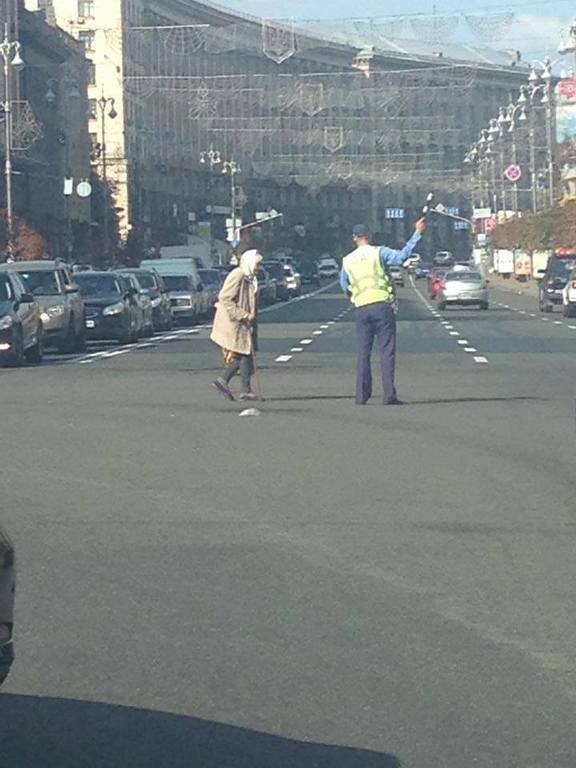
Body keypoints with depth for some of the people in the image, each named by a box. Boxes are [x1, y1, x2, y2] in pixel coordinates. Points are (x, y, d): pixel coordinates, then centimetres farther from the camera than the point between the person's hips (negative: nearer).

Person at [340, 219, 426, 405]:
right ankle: (389, 395, -8)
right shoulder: (379, 252, -1)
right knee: (387, 351, -2)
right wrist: (417, 234, -14)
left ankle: (361, 395, 7)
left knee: (363, 353, 10)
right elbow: (402, 256, -15)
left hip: (361, 309, 3)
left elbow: (345, 288, 18)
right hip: (382, 305, -3)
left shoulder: (347, 261, 11)